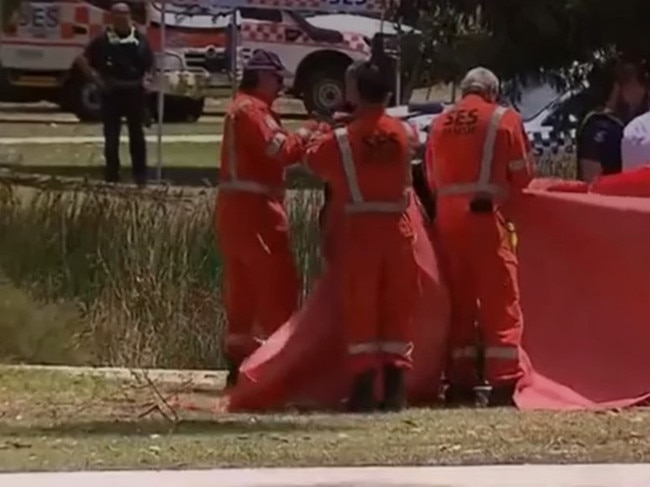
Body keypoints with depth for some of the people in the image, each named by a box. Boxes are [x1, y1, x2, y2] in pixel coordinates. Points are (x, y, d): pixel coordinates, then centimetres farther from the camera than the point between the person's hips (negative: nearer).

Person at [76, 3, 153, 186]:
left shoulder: (140, 39, 6)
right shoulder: (104, 40, 0)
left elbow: (151, 65, 12)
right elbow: (83, 59, 1)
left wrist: (147, 80, -4)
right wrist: (96, 78, -5)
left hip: (135, 91, 1)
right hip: (112, 92, -1)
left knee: (137, 134, 6)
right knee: (111, 135, 2)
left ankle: (140, 175, 12)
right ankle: (112, 176, 9)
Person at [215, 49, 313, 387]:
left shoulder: (242, 108, 21)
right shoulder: (252, 110, -12)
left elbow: (270, 152, 14)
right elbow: (281, 151, -23)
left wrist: (298, 140, -1)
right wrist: (309, 135, -10)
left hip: (237, 208, 10)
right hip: (254, 209, -10)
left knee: (243, 287, 11)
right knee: (279, 284, -9)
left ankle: (239, 361, 12)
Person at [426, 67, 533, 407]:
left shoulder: (440, 124, 12)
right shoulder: (504, 120, 0)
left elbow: (433, 178, 13)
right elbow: (521, 175, 2)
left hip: (446, 216, 5)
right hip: (485, 215, -4)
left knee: (459, 300, 11)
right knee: (500, 300, -2)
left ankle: (460, 382, 11)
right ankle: (504, 383, -8)